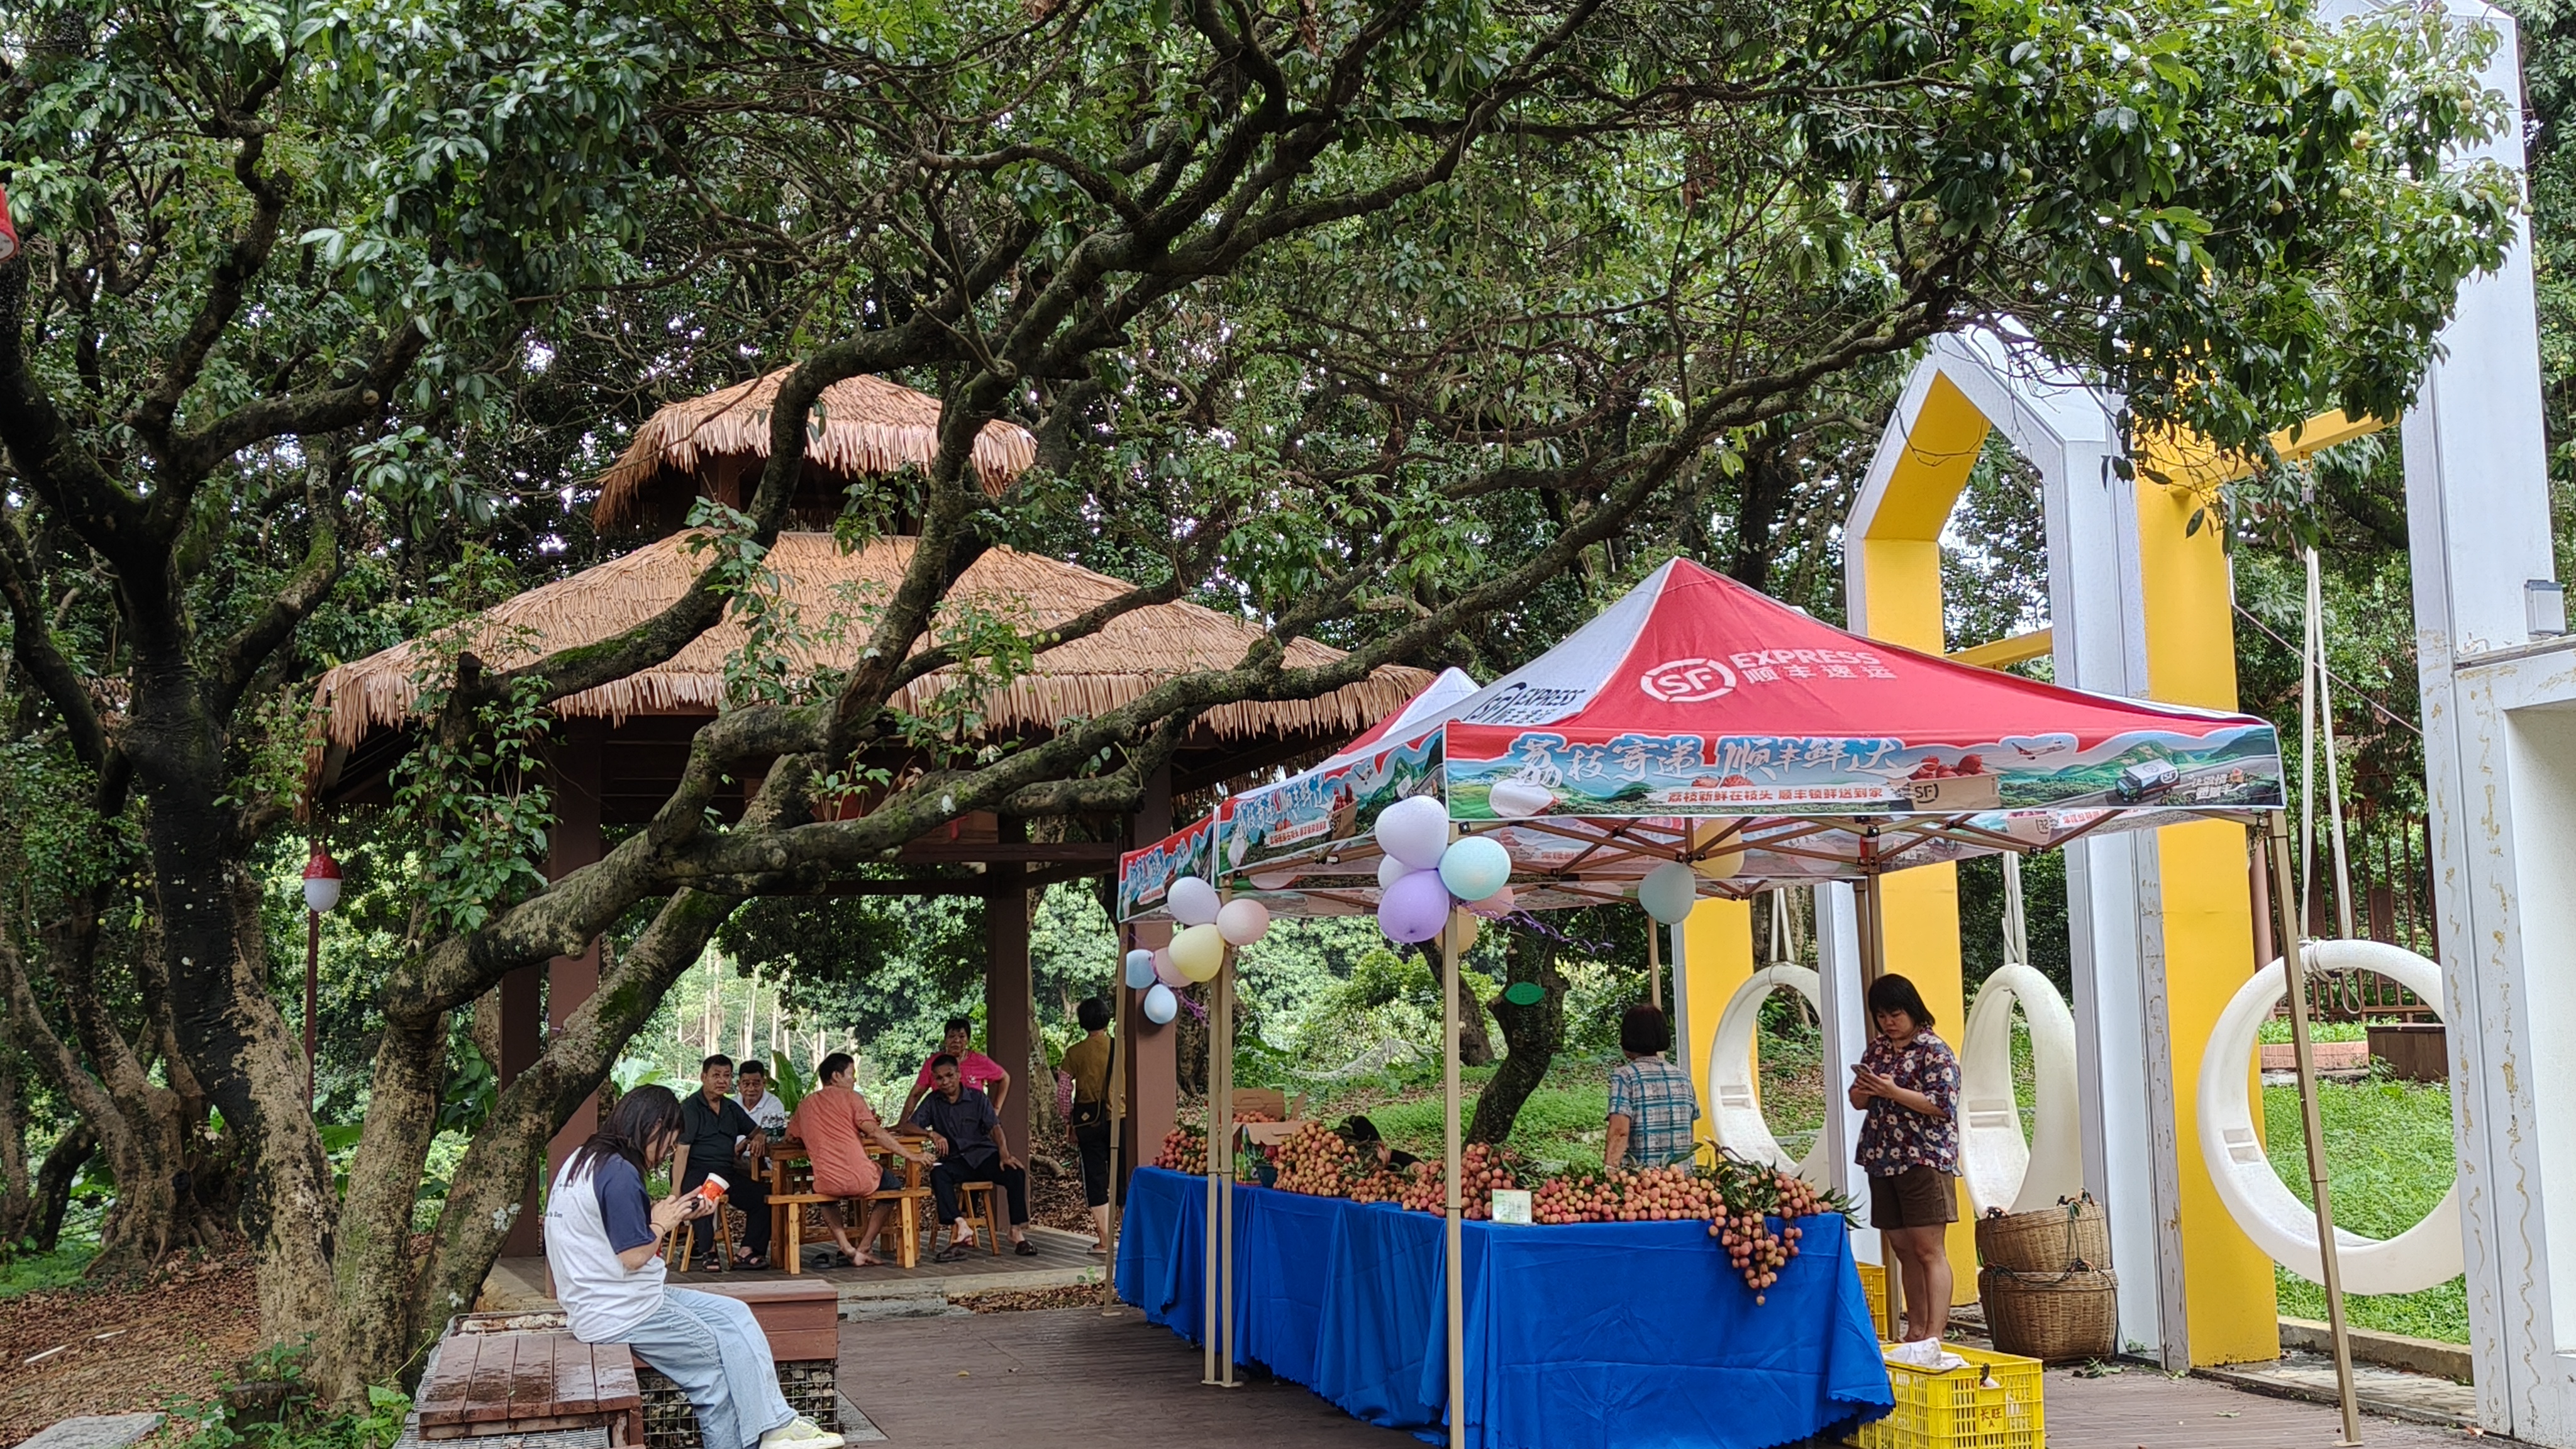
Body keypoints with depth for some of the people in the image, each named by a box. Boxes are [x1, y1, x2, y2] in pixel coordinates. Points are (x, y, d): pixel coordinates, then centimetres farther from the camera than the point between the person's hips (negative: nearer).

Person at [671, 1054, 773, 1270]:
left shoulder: (732, 1109, 18)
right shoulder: (690, 1108, -3)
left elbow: (757, 1132, 30)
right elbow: (682, 1150, -12)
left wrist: (759, 1139, 2)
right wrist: (676, 1192, -21)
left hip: (726, 1172, 7)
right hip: (695, 1171, -7)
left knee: (764, 1195, -12)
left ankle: (746, 1252, -13)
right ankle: (708, 1252, -30)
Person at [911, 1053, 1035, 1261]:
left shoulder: (977, 1098, 7)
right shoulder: (933, 1102, 11)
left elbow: (995, 1127, -3)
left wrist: (1004, 1154, -21)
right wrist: (933, 1134, -18)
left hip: (984, 1154, 0)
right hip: (956, 1160, 0)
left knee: (1016, 1173, -29)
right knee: (938, 1174, -34)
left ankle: (1017, 1232, -22)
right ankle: (962, 1228, -44)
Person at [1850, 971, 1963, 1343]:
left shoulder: (1934, 1051, -6)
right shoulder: (1877, 1049, 14)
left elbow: (1943, 1105, -14)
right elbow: (1858, 1100, 19)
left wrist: (1892, 1091, -19)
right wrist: (1863, 1090, -5)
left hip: (1925, 1160, -7)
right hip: (1882, 1161, 7)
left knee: (1929, 1250, -9)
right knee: (1903, 1251, 10)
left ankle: (1934, 1334, -12)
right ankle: (1915, 1330, 15)